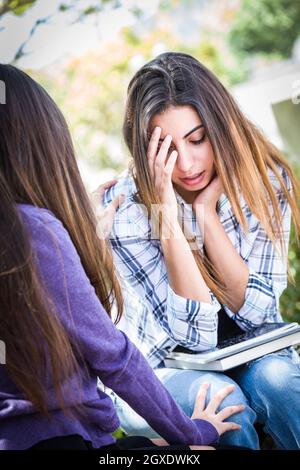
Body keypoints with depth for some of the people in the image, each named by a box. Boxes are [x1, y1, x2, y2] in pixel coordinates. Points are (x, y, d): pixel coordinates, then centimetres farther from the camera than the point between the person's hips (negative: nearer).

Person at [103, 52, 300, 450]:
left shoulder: (265, 180, -12)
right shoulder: (125, 211, -20)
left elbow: (255, 311, -14)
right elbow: (196, 333, -23)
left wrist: (205, 211, -23)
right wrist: (167, 213, -32)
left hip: (252, 357, 2)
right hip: (158, 377, -2)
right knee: (222, 398, -32)